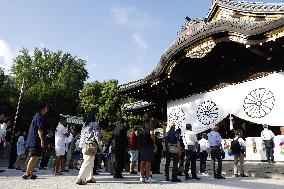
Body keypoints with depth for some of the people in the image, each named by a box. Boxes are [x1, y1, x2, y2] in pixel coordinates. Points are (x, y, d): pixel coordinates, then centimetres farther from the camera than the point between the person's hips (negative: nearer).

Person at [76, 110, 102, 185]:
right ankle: (80, 179, -11)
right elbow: (96, 134, -11)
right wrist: (99, 143, -1)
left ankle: (89, 178, 23)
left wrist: (81, 145, 18)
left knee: (90, 162, 17)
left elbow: (82, 134, 15)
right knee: (88, 162, -7)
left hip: (84, 145, 8)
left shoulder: (85, 124, 14)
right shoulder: (95, 123, -7)